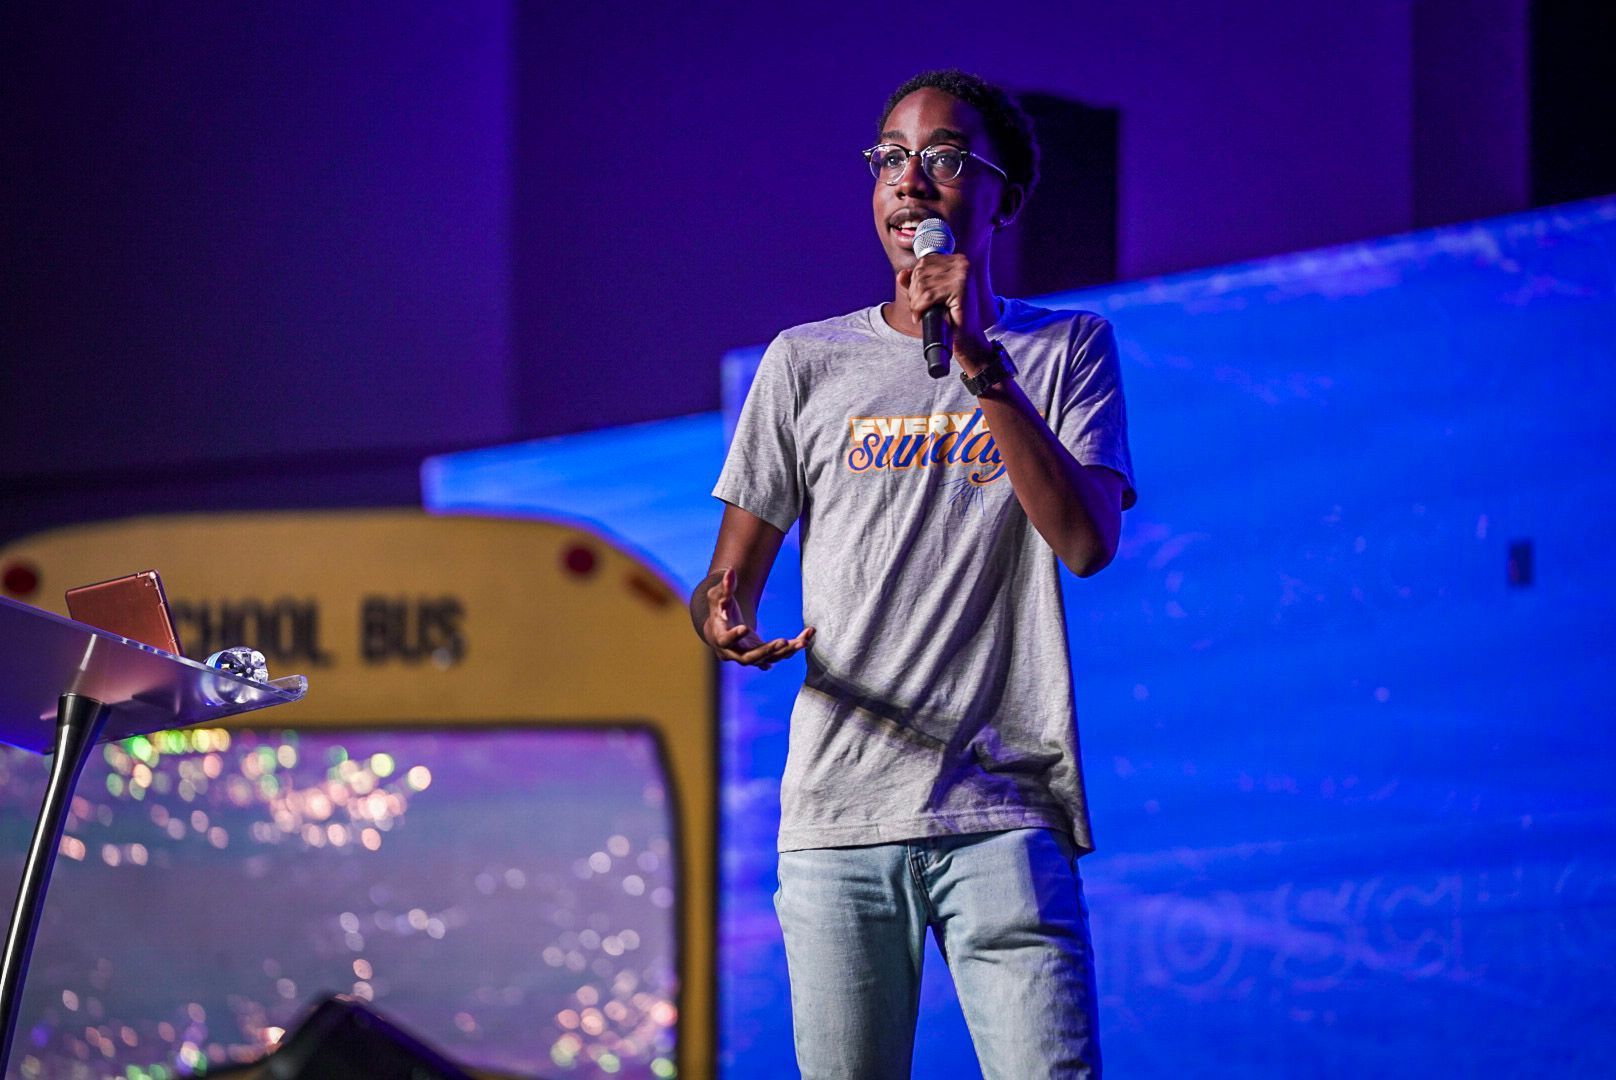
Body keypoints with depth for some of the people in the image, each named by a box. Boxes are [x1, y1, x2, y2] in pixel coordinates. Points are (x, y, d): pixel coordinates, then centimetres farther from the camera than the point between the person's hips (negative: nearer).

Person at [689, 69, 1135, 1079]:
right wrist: (725, 617, -8)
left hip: (1003, 812, -2)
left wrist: (981, 364, -12)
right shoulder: (806, 362, 14)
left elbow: (1089, 541, -6)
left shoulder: (1069, 351, 10)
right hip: (838, 808, 2)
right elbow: (735, 572, 17)